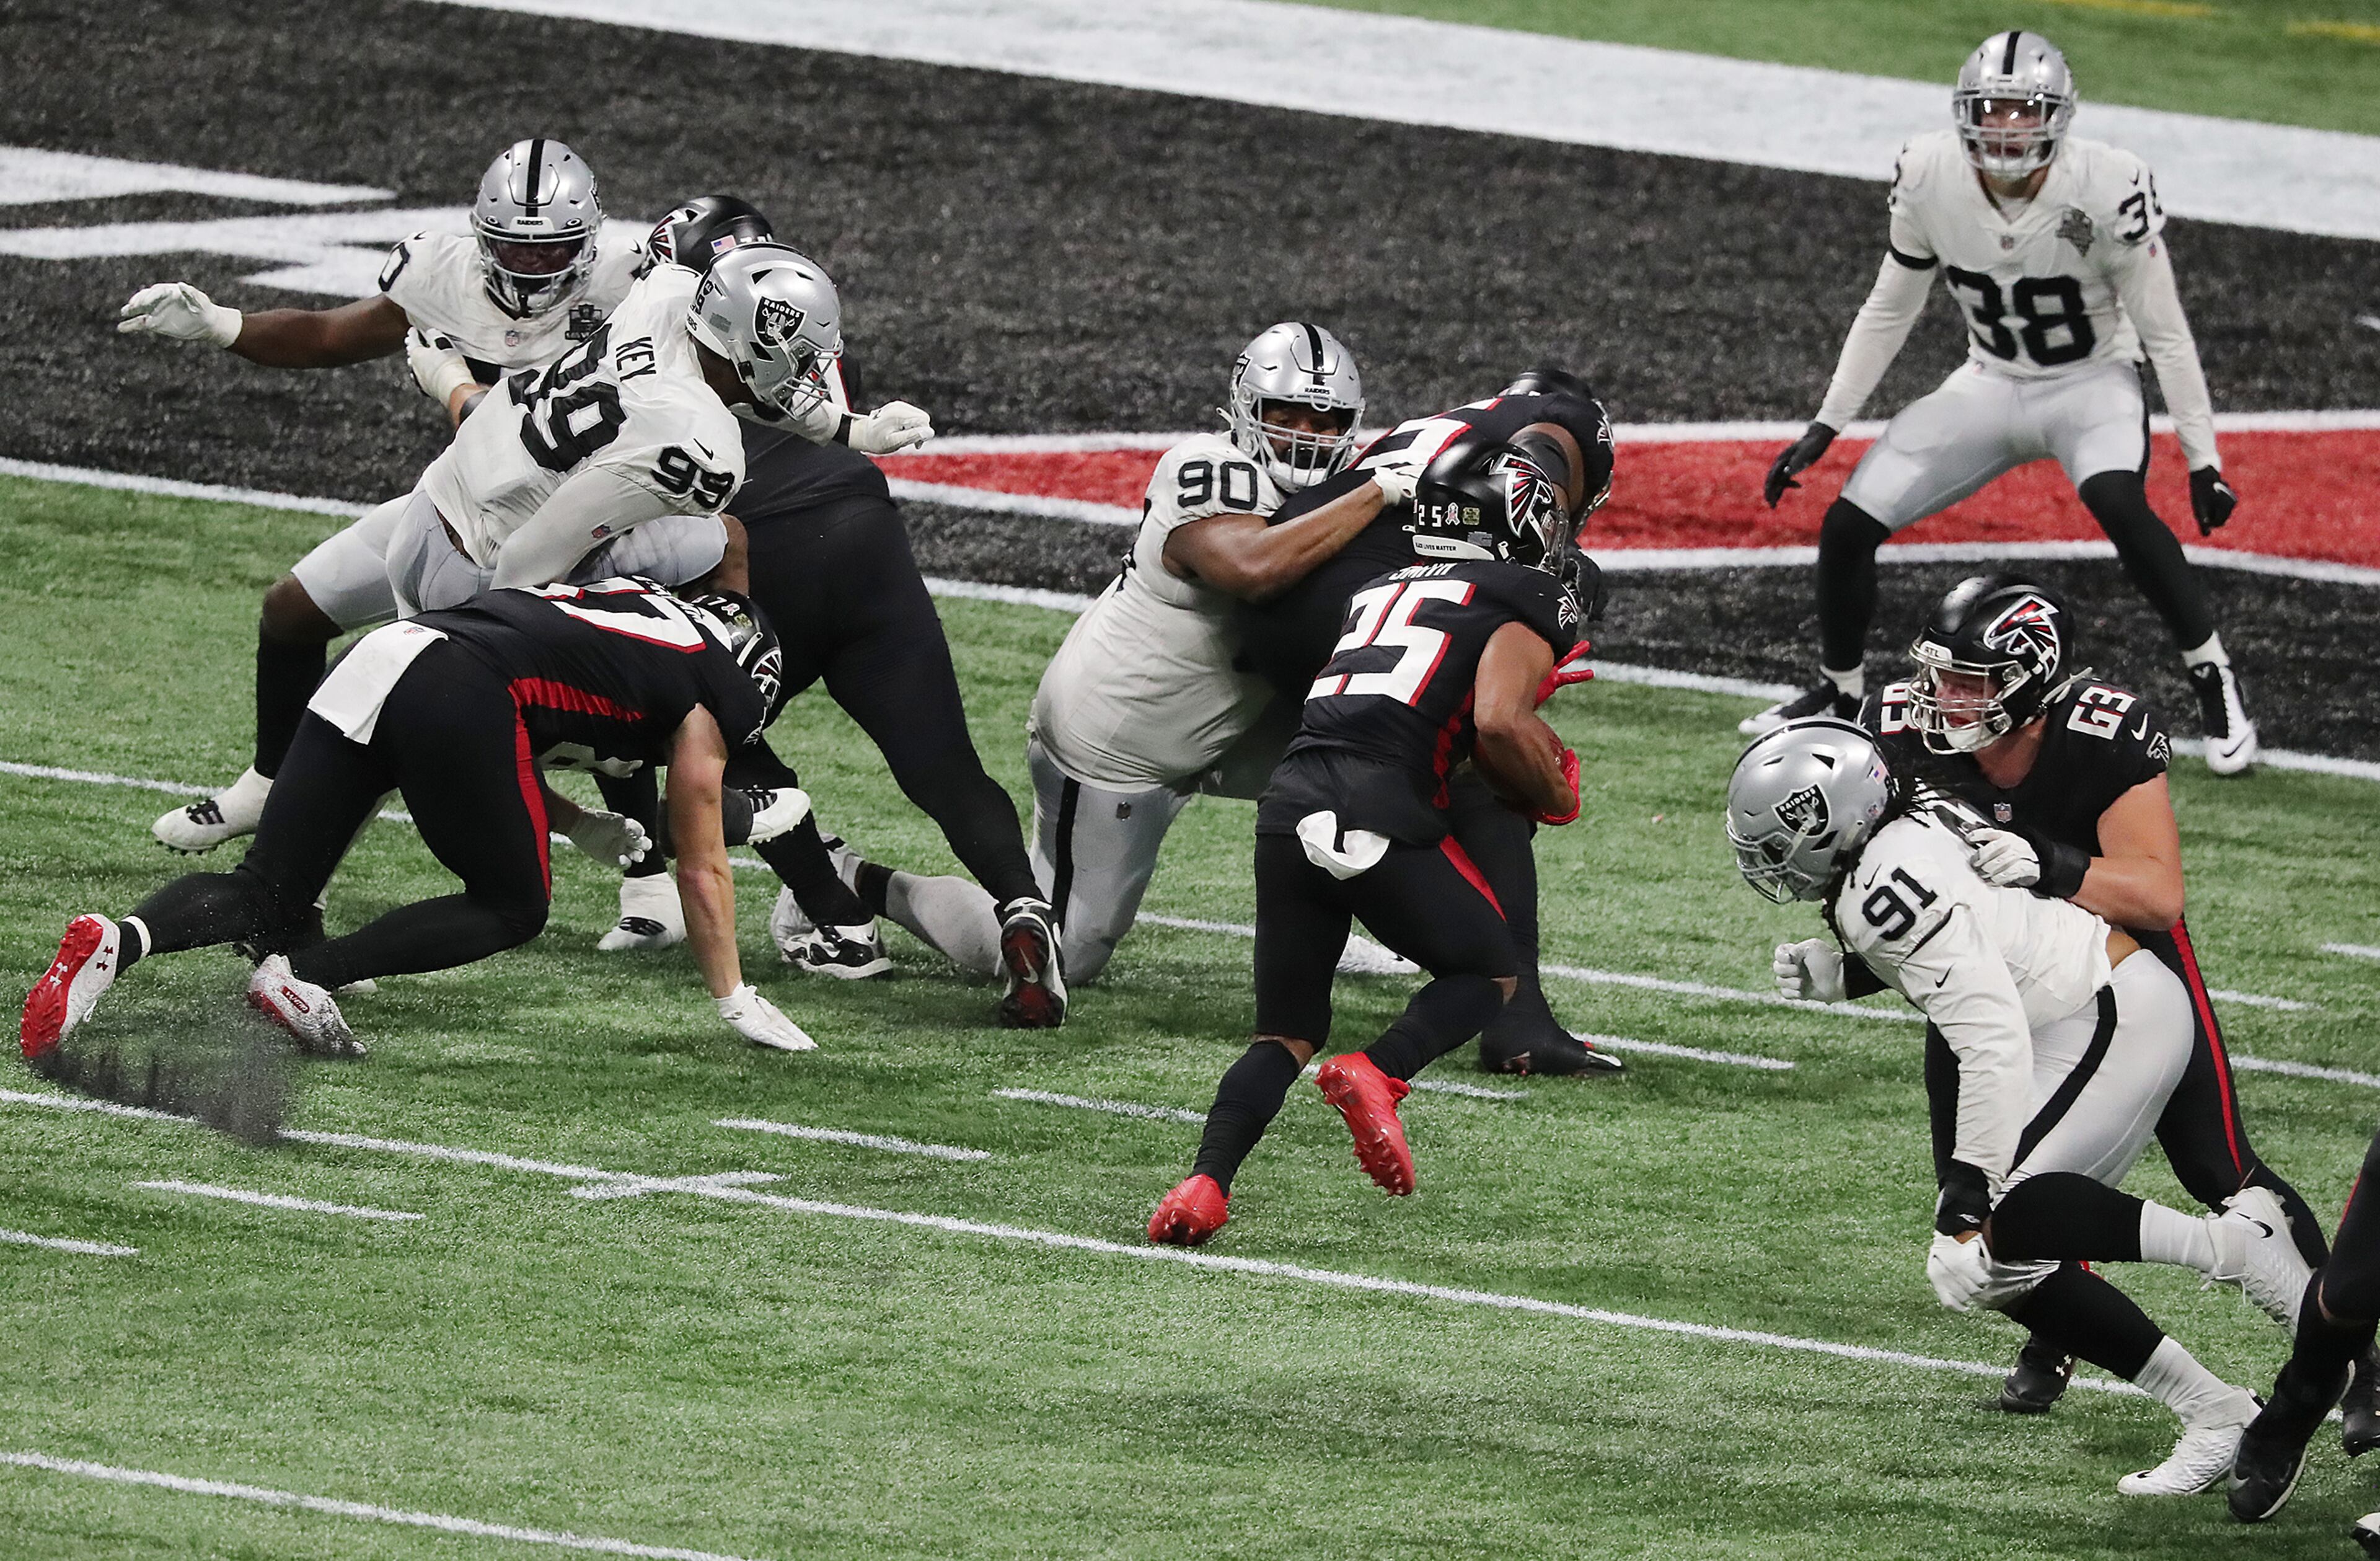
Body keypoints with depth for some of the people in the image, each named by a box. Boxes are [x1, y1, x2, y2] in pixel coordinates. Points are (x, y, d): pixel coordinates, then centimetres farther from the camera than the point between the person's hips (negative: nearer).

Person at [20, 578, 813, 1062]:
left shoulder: (615, 597, 37)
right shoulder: (713, 692, 19)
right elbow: (703, 868, 25)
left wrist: (575, 824, 40)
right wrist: (735, 1000, 35)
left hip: (372, 661, 6)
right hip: (457, 697, -6)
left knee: (265, 896, 9)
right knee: (513, 908, 13)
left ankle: (116, 942, -21)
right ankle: (304, 975, -7)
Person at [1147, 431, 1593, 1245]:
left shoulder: (1381, 592, 28)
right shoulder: (1522, 606, 8)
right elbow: (1499, 723, -8)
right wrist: (1555, 795, 9)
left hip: (1289, 804, 5)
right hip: (1380, 808, -5)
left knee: (1286, 1033, 15)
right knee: (1489, 974, 17)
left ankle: (1205, 1183, -9)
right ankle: (1379, 1074, -11)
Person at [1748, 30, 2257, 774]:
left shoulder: (2108, 189, -25)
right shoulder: (1929, 177, -15)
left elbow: (2165, 334, -14)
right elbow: (1889, 312, 1)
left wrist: (2202, 458, -14)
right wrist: (1826, 426, 1)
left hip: (2092, 384, -4)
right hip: (1991, 386, 4)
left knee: (2118, 504, -35)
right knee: (1847, 524, -6)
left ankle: (2215, 685, -18)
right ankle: (1838, 694, 21)